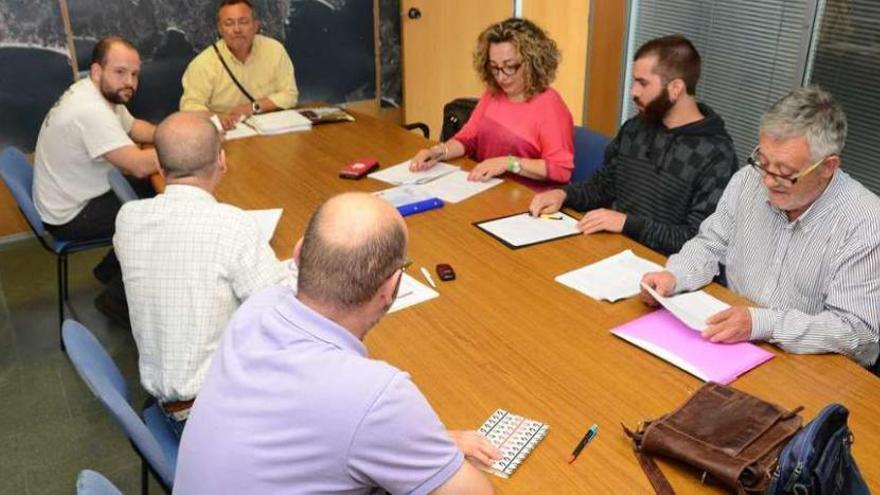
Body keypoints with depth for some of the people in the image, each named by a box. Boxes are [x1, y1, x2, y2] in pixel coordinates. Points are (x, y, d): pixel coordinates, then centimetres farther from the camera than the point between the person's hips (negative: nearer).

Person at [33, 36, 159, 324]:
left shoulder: (103, 93, -1)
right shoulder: (91, 110, -32)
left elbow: (134, 127, 16)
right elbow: (140, 165, -36)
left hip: (79, 196, 10)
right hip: (71, 216, -10)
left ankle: (112, 270, 25)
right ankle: (117, 298, 5)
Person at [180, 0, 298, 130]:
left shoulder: (275, 50, -2)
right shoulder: (203, 63, -8)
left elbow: (289, 95, 0)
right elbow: (190, 105, -11)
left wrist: (254, 107, -14)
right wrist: (215, 117, -32)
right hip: (224, 134, 0)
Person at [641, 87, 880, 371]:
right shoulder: (749, 180, -3)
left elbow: (856, 331, -20)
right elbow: (711, 245, 9)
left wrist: (761, 323, -30)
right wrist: (674, 276, -12)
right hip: (731, 347, 5)